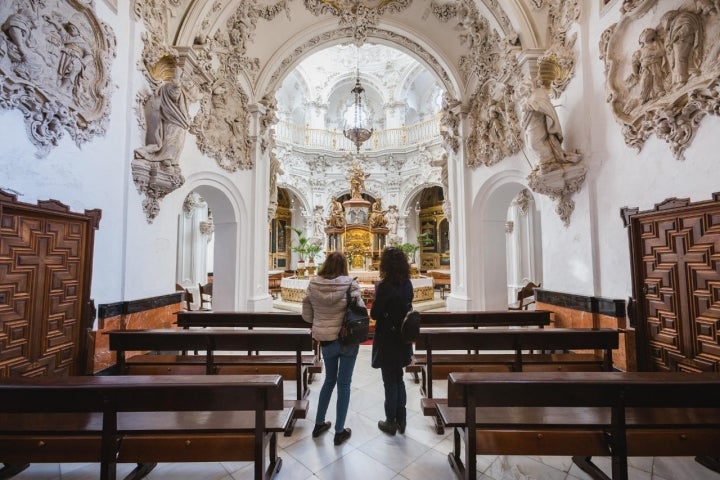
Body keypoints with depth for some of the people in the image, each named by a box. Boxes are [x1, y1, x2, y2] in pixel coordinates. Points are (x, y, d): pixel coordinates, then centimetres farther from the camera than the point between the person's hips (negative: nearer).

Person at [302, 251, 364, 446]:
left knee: (329, 380, 25)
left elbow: (307, 316, -1)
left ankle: (319, 424, 39)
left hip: (326, 341, 3)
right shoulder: (350, 284, -16)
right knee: (344, 384, 14)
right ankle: (339, 432, 28)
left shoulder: (313, 285, -7)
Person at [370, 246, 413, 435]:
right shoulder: (407, 284, -2)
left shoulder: (384, 285, -22)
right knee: (398, 380, 22)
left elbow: (375, 314, -15)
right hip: (403, 339, 6)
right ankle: (401, 420, 34)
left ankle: (391, 422, 28)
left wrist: (375, 300, -1)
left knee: (390, 382, 11)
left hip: (387, 340, -6)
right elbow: (406, 308, 8)